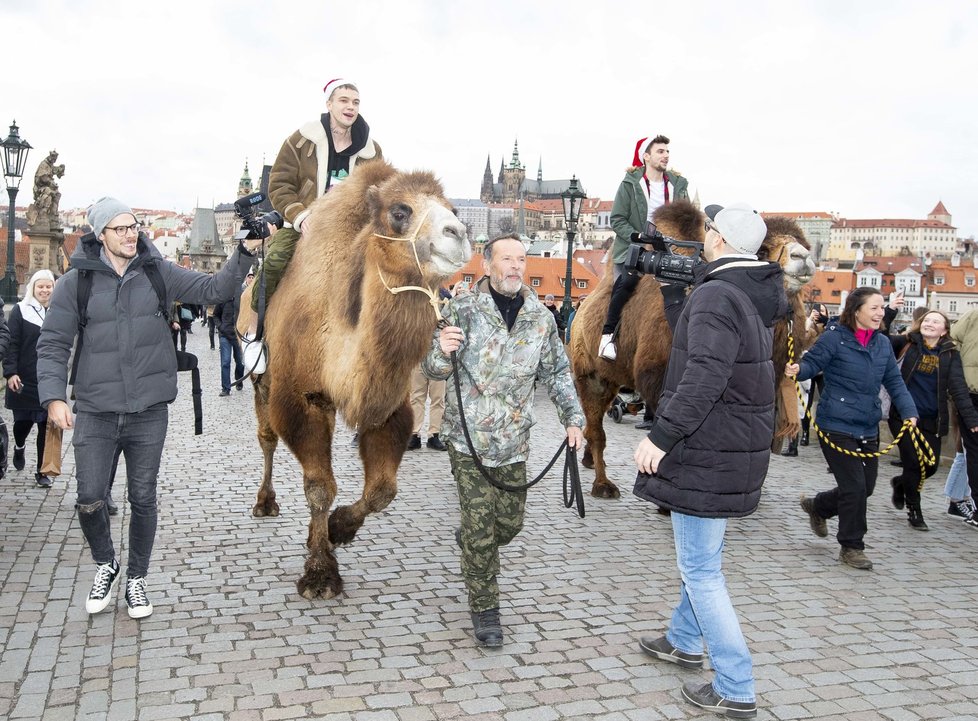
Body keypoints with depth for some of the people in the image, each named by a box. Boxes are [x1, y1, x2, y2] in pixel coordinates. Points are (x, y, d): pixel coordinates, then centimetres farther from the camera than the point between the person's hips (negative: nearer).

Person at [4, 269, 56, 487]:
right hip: (24, 380, -2)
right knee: (23, 421, 7)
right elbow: (12, 344, -5)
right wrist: (11, 373, -15)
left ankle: (41, 472, 10)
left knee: (46, 425, 1)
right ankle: (19, 447, 42)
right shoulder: (20, 311, -1)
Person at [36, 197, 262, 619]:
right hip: (95, 412, -1)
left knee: (143, 499, 7)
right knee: (90, 499, 0)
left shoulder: (158, 273, 3)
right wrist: (53, 397, -12)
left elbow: (214, 289, 1)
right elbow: (53, 344, -1)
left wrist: (245, 252, -14)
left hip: (149, 411, 1)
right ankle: (105, 565, 29)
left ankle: (136, 579, 26)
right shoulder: (76, 282, -2)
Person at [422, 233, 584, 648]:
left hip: (514, 441, 4)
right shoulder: (462, 310, -7)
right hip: (469, 438, -4)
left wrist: (572, 418, 4)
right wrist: (442, 352, -30)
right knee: (480, 528, -2)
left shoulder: (540, 317, 4)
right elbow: (434, 370, -7)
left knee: (510, 523, 14)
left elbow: (557, 372, 14)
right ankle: (484, 609, 15)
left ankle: (470, 541, 48)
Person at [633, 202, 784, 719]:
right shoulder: (760, 295, 8)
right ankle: (685, 642, 42)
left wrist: (661, 435, -28)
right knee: (701, 555, 24)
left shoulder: (716, 296, -21)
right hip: (739, 446, 10)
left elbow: (704, 379, -31)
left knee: (700, 569, -2)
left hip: (708, 452, -10)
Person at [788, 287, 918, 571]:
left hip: (868, 429, 7)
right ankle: (851, 547, 14)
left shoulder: (882, 343, 9)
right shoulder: (835, 337, -10)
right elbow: (812, 362, -12)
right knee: (854, 487, -5)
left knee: (865, 487, 13)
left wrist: (909, 412, -1)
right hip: (837, 427, -7)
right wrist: (798, 370, -35)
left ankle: (816, 507, 40)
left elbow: (894, 382, 12)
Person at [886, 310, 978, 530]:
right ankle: (914, 511, 15)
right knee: (914, 463, -5)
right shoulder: (906, 344, 2)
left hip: (930, 419, 2)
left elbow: (958, 387, -4)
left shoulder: (950, 354, 3)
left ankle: (901, 482, 34)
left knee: (931, 466, 2)